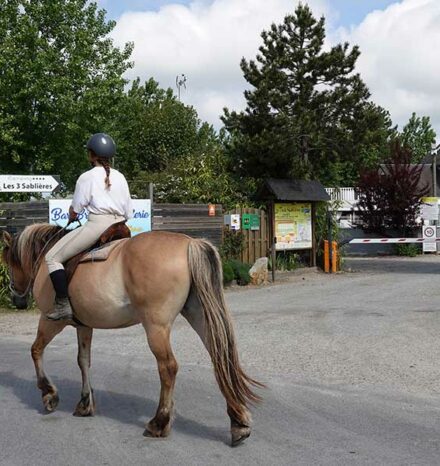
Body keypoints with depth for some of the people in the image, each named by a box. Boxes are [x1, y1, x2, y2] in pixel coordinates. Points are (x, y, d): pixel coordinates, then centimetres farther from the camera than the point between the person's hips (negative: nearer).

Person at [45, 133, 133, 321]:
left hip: (97, 224, -6)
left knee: (52, 258, 0)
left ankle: (63, 305, -11)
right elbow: (129, 213, 15)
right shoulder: (120, 177, 16)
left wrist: (71, 221, 25)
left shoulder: (87, 177, 1)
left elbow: (75, 210, 4)